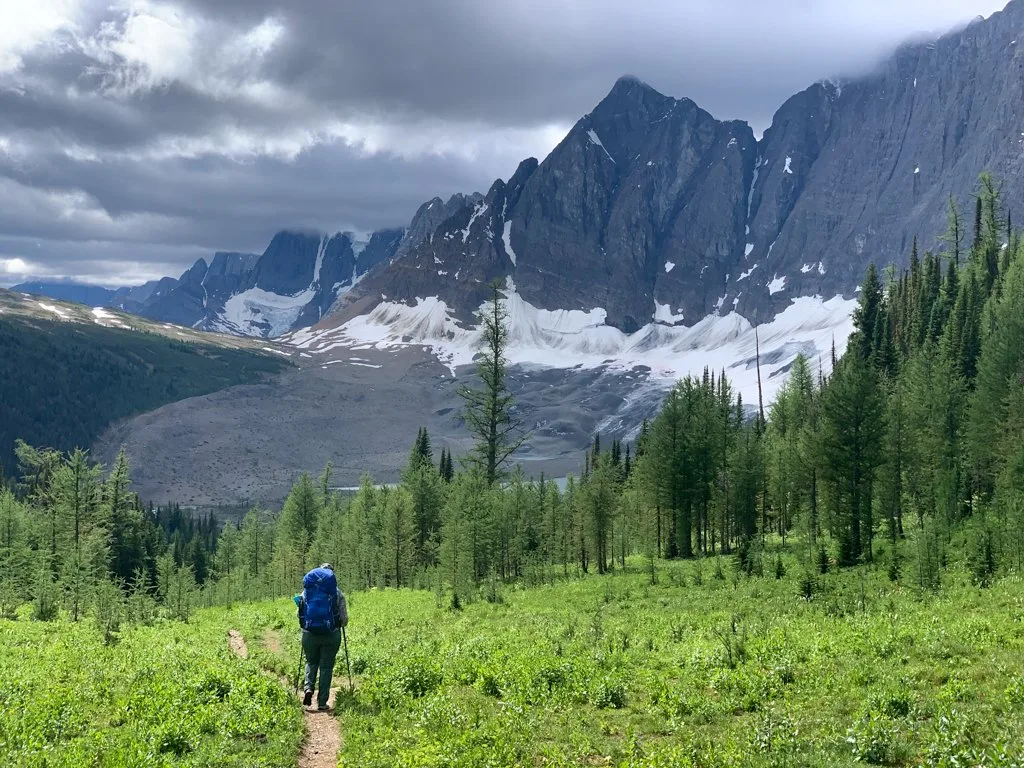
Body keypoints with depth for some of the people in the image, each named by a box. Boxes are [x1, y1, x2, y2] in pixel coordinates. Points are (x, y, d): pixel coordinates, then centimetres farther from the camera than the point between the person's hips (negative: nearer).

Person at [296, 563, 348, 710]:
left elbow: (300, 615, 8)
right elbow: (344, 619, -2)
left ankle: (308, 687, -4)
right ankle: (322, 702, 7)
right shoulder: (337, 593, -3)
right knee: (326, 666, 7)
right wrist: (339, 624, 21)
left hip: (309, 633, 2)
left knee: (311, 662, 21)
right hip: (331, 634, -2)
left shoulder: (305, 592, 3)